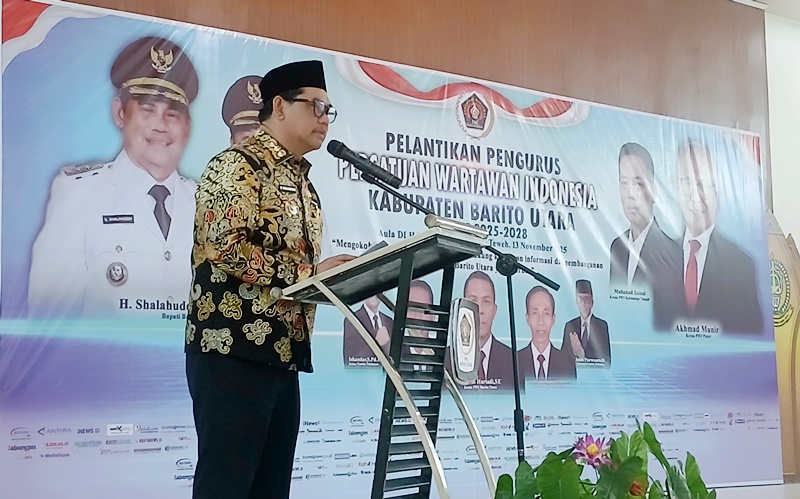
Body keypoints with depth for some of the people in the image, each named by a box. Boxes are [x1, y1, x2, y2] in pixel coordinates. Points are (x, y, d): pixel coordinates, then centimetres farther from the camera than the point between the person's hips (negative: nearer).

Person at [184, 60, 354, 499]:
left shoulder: (302, 182, 20)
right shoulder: (236, 165, -6)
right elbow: (226, 248, -19)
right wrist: (311, 272, -17)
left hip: (284, 352, 9)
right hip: (233, 350, -9)